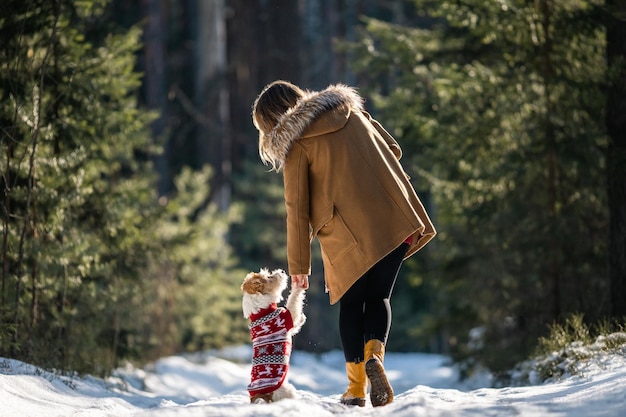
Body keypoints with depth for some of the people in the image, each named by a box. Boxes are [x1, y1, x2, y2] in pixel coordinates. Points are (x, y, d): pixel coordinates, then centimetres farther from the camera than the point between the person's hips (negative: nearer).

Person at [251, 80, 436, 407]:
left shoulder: (295, 142, -1)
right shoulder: (351, 111, 13)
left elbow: (296, 206, -2)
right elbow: (393, 151, 17)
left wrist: (298, 263, 3)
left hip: (348, 233, -4)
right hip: (394, 218, 4)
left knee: (351, 304, 12)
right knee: (379, 297, 16)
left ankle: (356, 386, 6)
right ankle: (374, 355, -11)